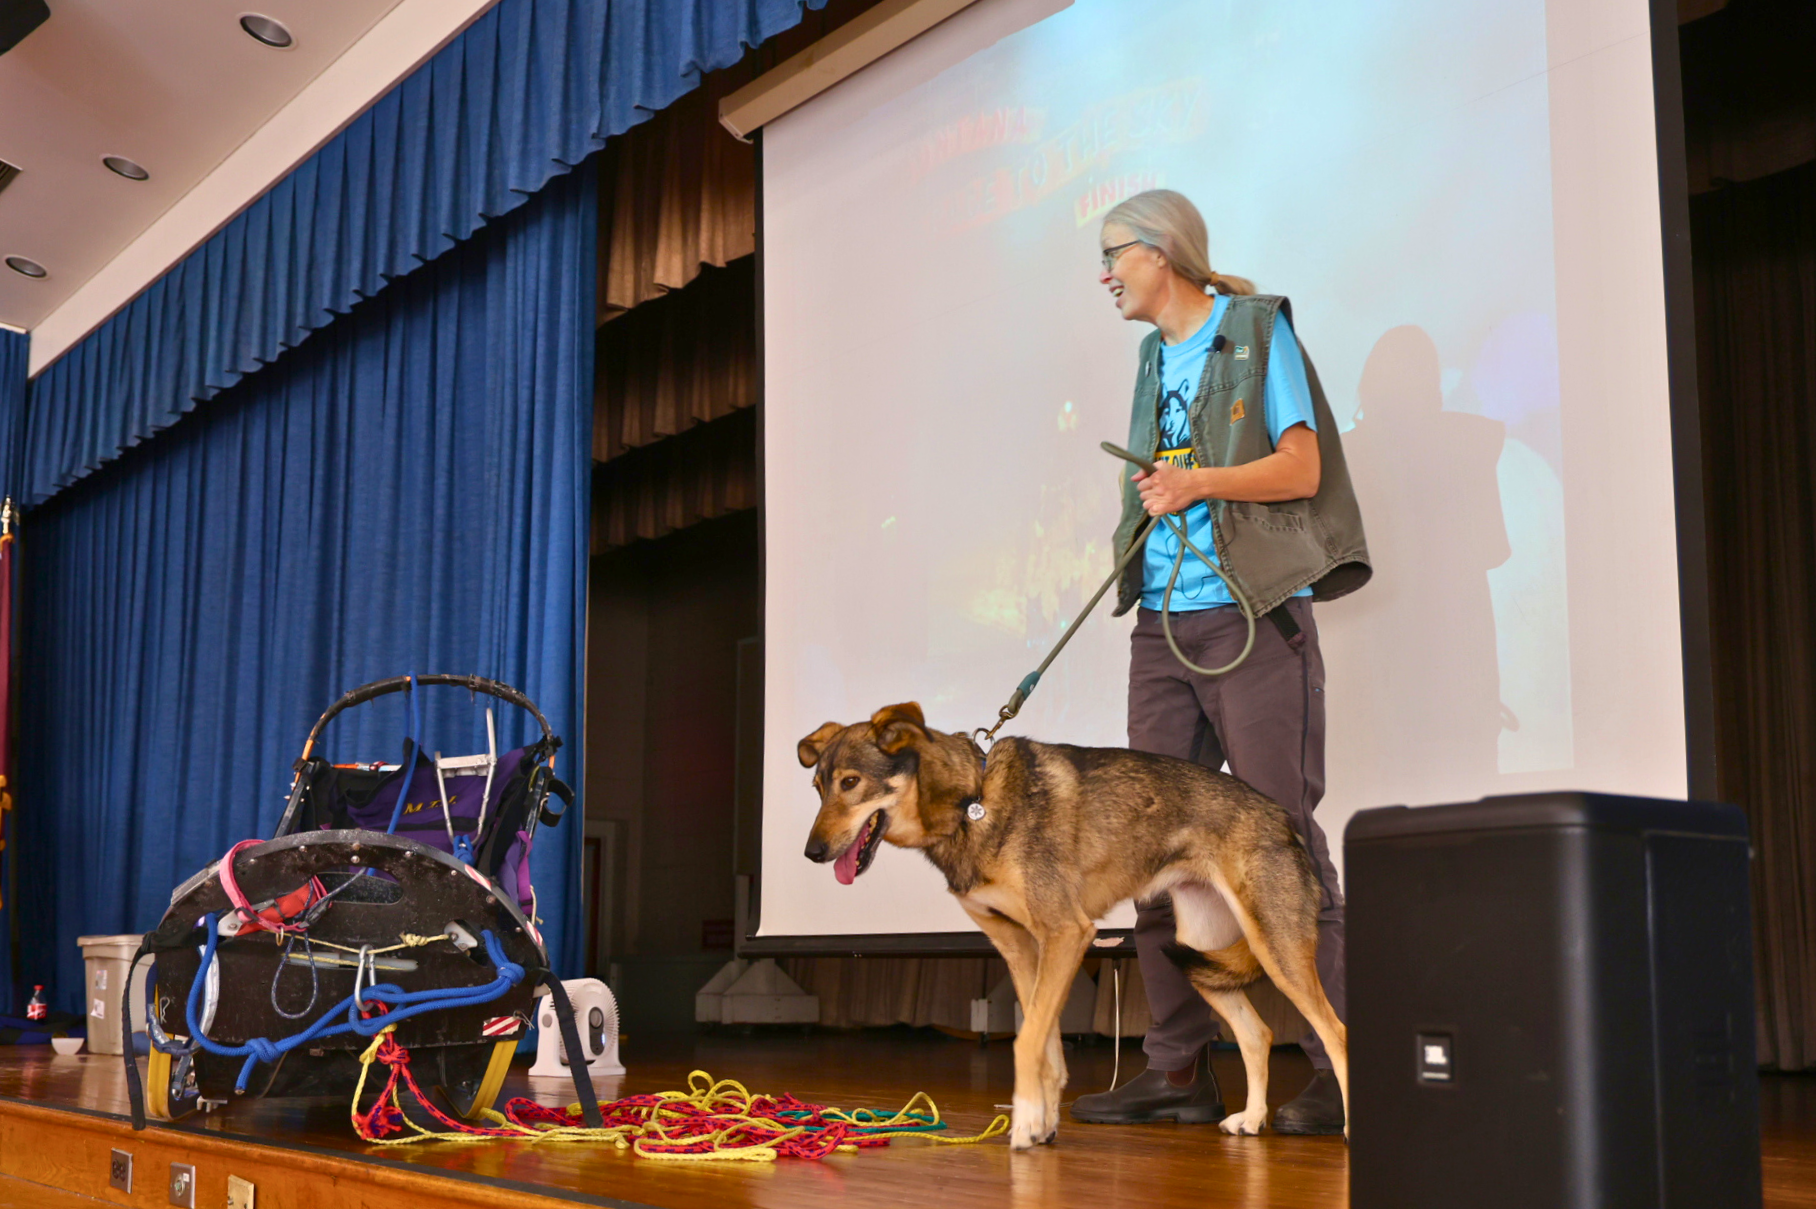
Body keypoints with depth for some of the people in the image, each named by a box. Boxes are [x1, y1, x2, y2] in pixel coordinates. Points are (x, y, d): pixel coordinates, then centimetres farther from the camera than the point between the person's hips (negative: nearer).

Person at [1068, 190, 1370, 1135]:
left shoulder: (1257, 329, 2)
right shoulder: (1155, 356, 21)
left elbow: (1301, 466, -5)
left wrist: (1198, 482, -16)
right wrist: (1154, 495, 2)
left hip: (1254, 616, -7)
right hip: (1163, 622, 7)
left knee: (1280, 835, -9)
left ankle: (1338, 1072, -4)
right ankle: (1179, 1067, 9)